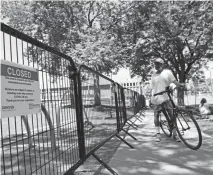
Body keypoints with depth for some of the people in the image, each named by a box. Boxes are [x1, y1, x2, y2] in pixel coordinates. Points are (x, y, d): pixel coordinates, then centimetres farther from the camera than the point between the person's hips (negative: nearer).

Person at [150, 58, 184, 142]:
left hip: (166, 97, -2)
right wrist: (151, 98, 12)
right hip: (156, 98, 2)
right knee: (156, 116, 3)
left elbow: (174, 81, -2)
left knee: (172, 115, -4)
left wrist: (180, 85, -21)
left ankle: (174, 134, 9)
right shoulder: (154, 75, 14)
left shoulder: (167, 72, 6)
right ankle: (158, 134, 14)